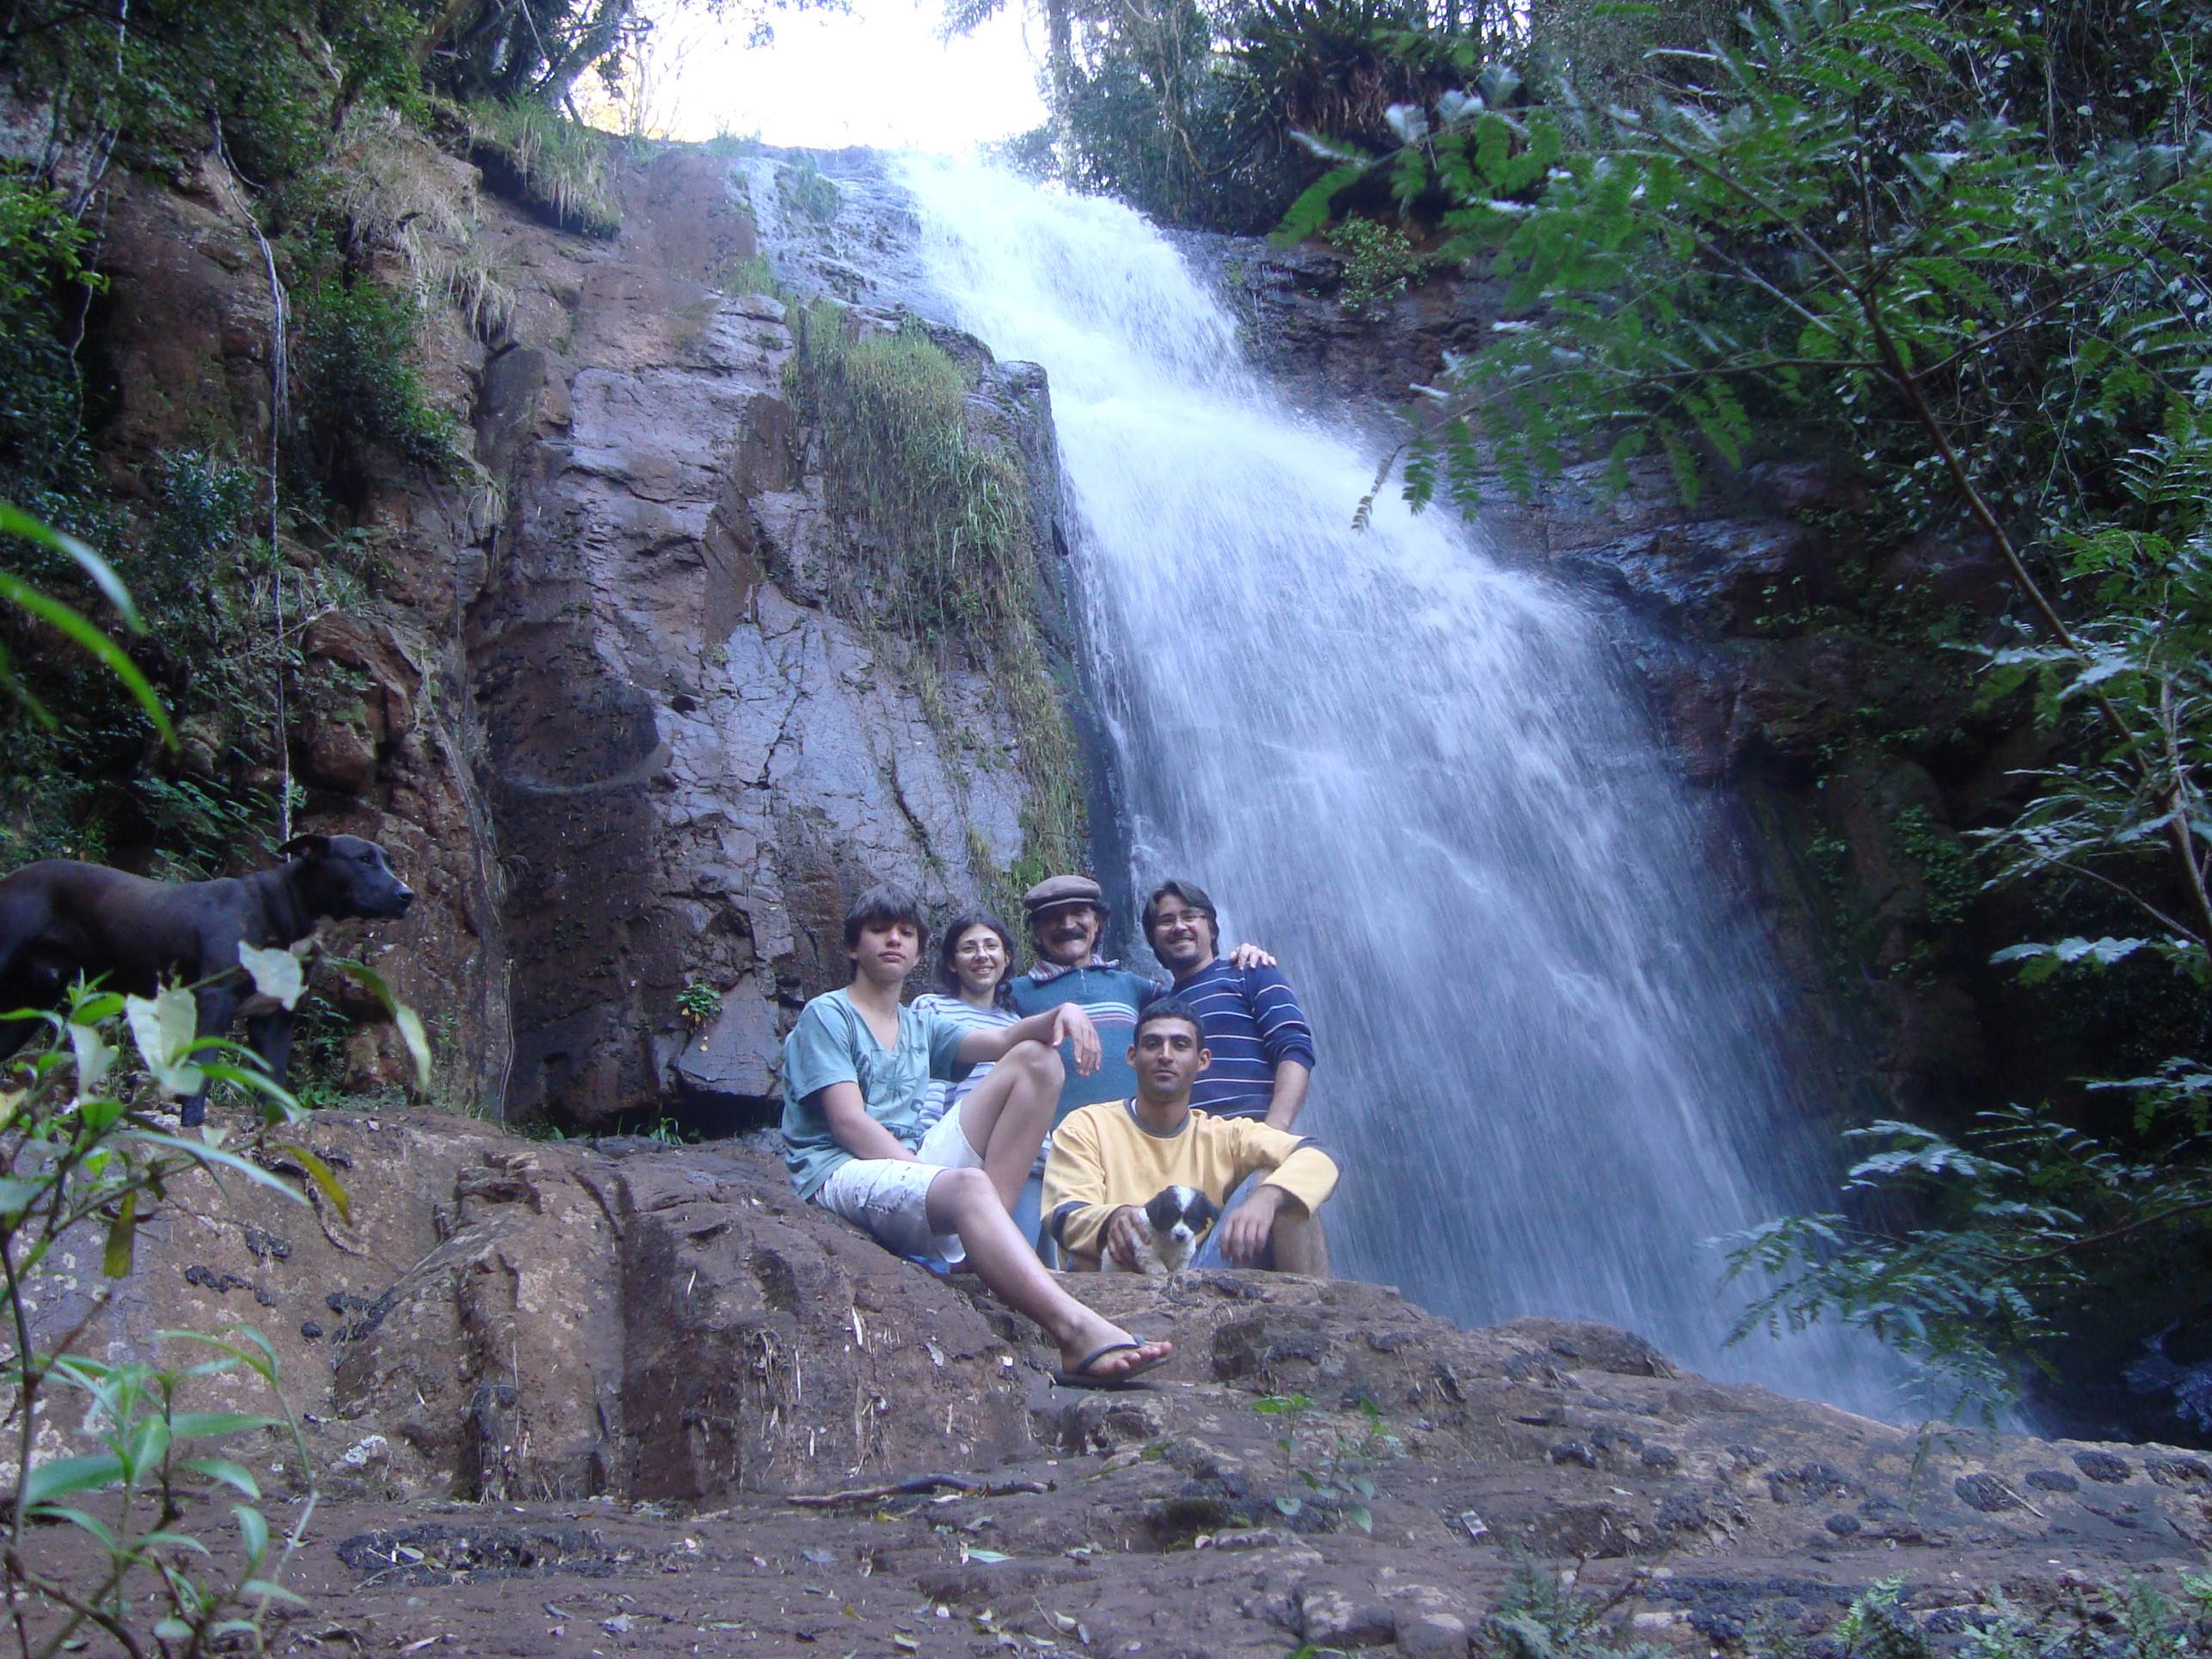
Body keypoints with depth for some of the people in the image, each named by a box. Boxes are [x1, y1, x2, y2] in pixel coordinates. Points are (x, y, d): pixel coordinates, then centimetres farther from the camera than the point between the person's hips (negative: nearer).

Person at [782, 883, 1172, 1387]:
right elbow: (848, 1122, -9)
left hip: (916, 1162, 7)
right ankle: (1079, 1333, -58)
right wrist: (933, 1177, -19)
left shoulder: (920, 1026, 26)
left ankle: (984, 1242, -20)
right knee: (970, 1186, -39)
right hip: (845, 1172, -7)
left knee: (1036, 1058, -6)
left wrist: (1060, 1014, -14)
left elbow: (1003, 1039, 8)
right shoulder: (826, 1015, 5)